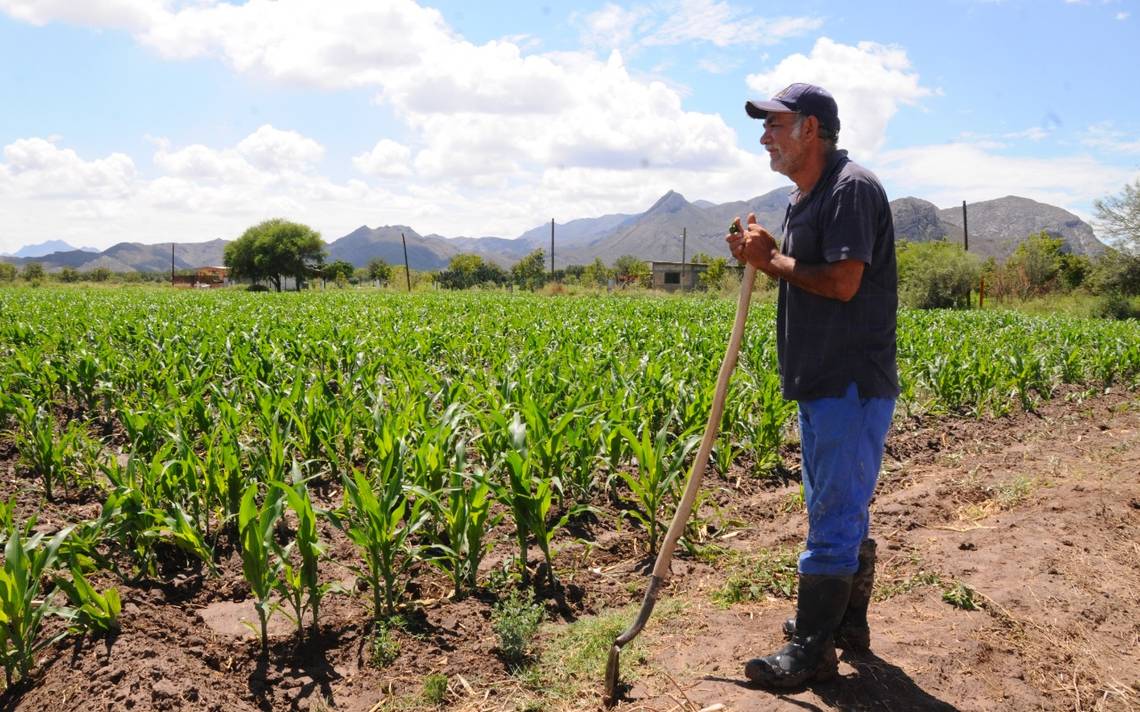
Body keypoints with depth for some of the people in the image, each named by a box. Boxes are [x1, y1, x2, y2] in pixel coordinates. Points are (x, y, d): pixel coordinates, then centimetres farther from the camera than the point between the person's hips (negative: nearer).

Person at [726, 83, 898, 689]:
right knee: (840, 508, 19)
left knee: (835, 514, -3)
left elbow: (843, 282, -24)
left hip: (852, 384, -10)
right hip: (821, 382, 10)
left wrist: (771, 259, -12)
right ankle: (846, 621, 34)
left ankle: (812, 651, 6)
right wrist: (764, 255, 3)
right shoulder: (804, 198, 17)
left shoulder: (852, 189, -15)